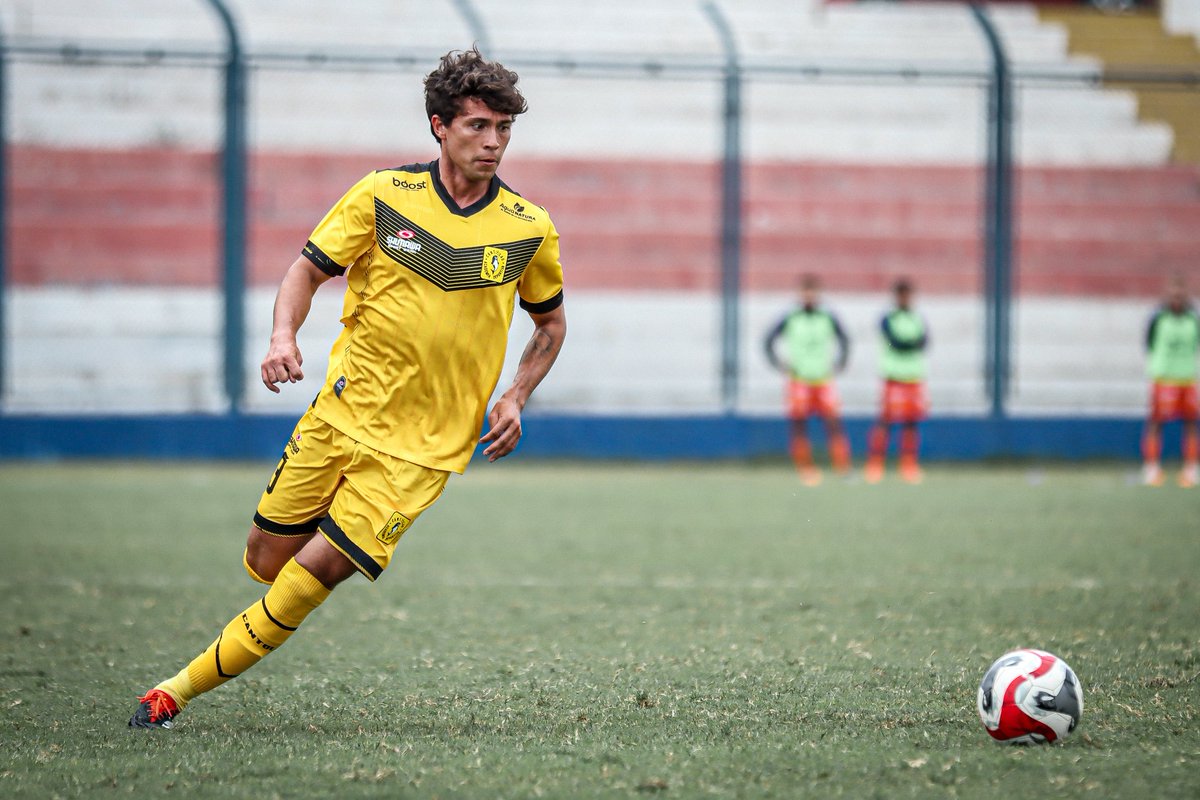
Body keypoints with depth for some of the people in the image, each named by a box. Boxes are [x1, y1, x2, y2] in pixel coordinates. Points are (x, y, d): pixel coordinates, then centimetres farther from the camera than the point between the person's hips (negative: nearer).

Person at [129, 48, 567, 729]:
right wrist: (284, 335, -16)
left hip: (422, 444, -2)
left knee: (314, 571, -14)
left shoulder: (530, 231, -1)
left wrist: (516, 400, 1)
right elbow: (308, 271, 5)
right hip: (343, 412, 2)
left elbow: (551, 322, 15)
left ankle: (181, 691, -5)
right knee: (266, 562, 3)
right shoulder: (384, 195, -3)